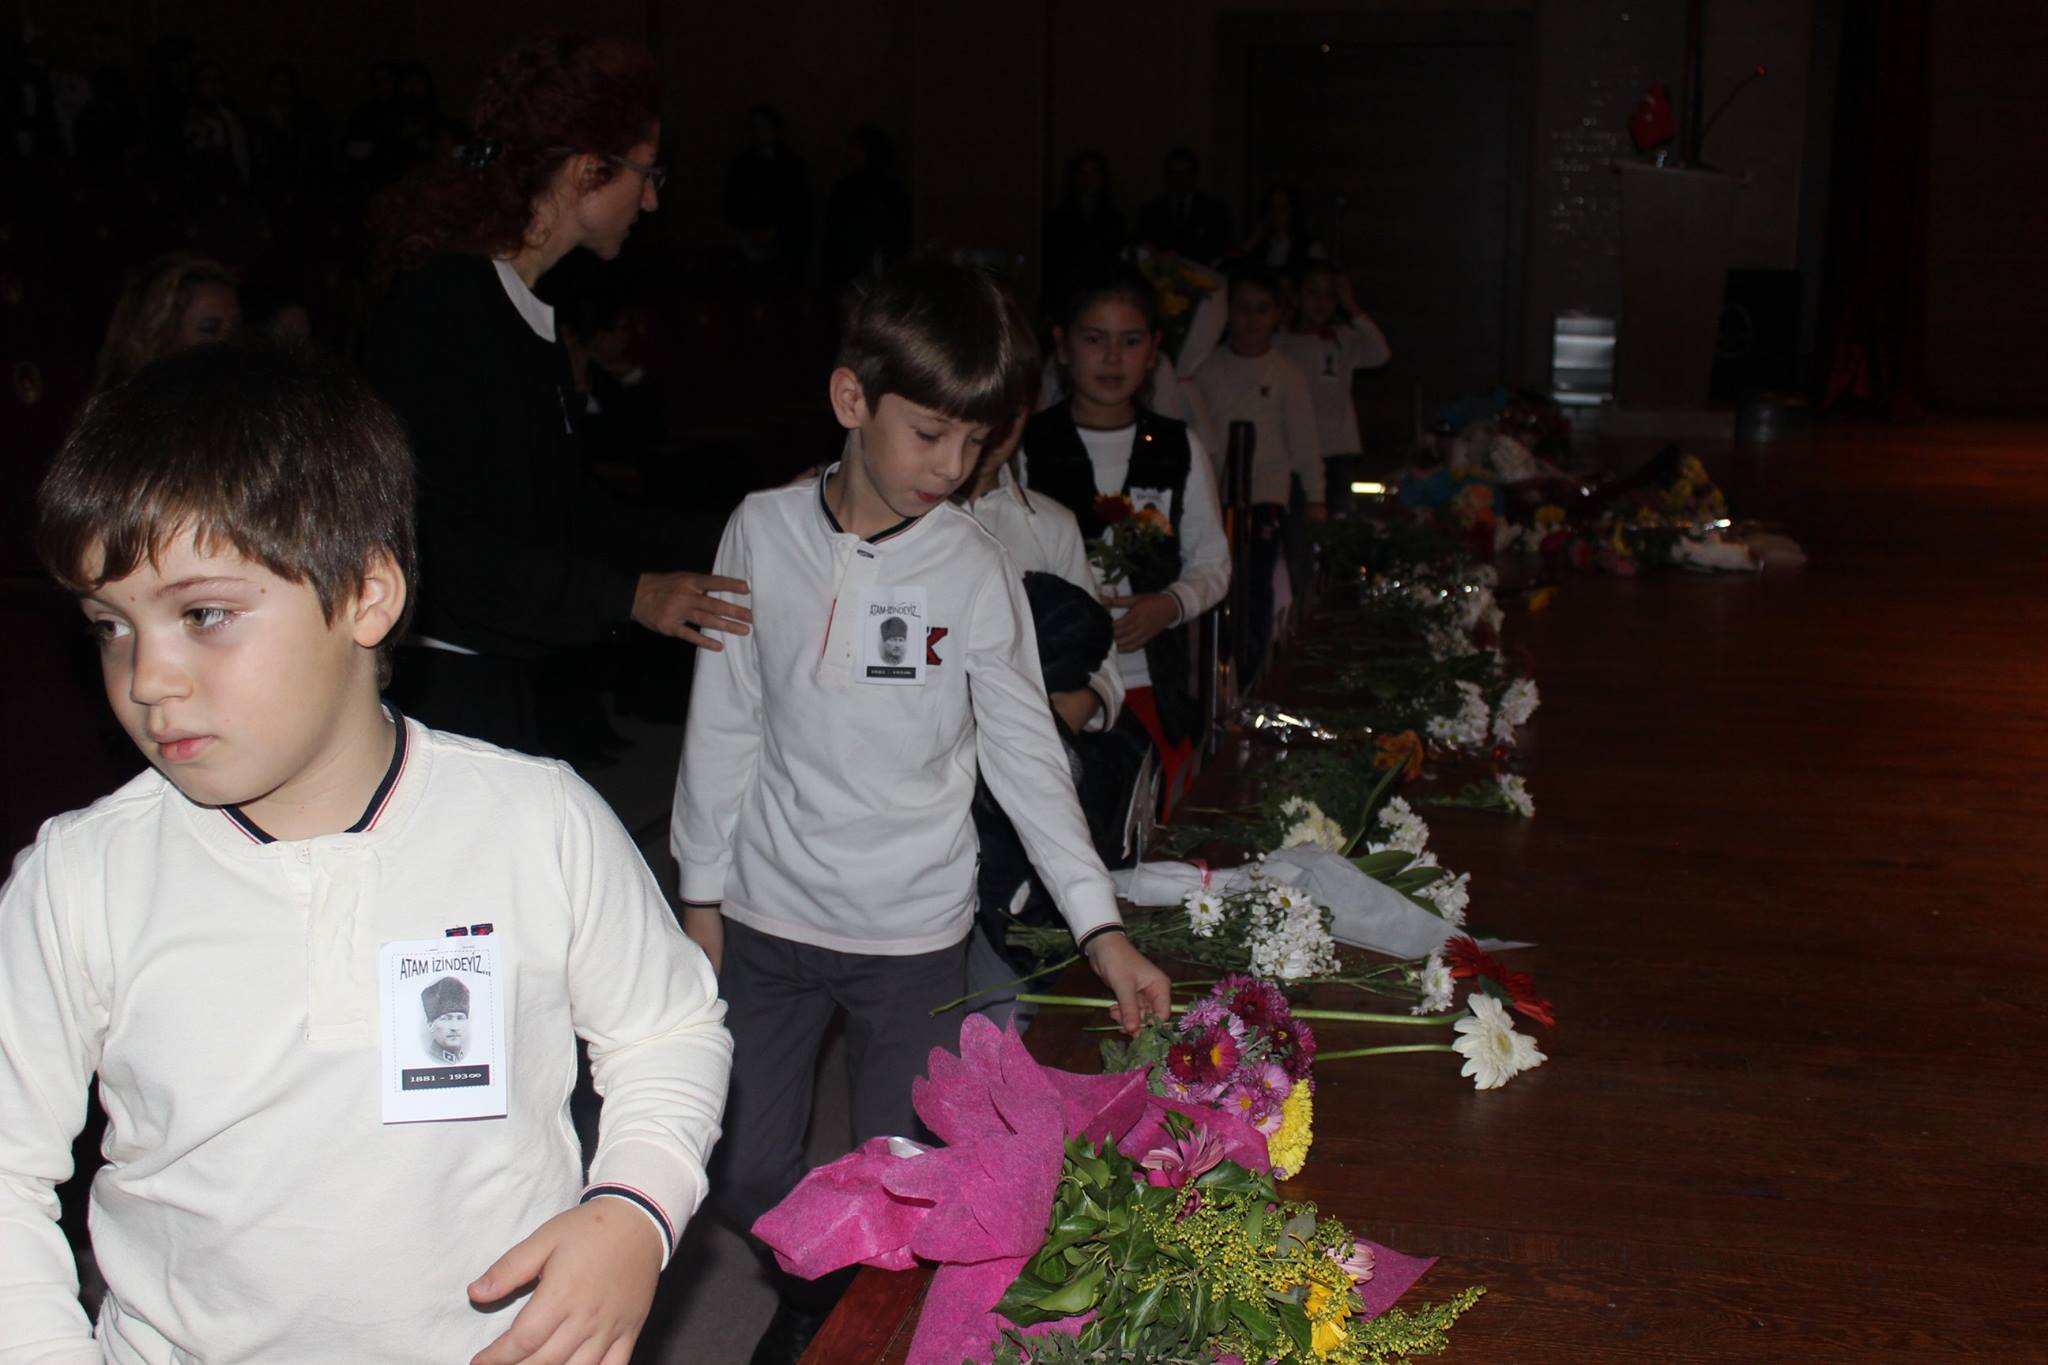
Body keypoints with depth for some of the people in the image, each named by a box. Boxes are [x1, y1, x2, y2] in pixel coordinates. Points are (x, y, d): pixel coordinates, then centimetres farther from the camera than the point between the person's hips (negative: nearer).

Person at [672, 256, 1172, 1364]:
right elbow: (724, 724, 2)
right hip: (767, 913, 2)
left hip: (914, 933, -1)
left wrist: (1102, 929, -11)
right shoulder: (763, 532, -6)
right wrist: (702, 893, 5)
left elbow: (1025, 754, -4)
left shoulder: (977, 573, -9)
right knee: (746, 1176, 11)